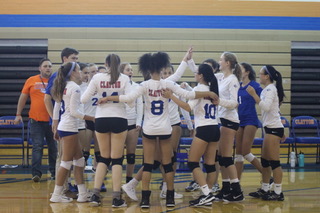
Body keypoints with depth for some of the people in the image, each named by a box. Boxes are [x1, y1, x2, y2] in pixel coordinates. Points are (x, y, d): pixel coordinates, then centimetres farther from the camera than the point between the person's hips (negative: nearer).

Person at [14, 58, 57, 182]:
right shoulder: (31, 81, 5)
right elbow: (23, 98, 10)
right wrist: (18, 114, 6)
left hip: (52, 120, 1)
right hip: (36, 120, -1)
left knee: (53, 147, 8)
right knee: (37, 147, -4)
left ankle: (54, 172, 19)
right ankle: (36, 173, -3)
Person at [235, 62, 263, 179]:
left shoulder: (254, 85, -8)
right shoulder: (238, 86, 9)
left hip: (250, 121, -6)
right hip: (239, 120, 6)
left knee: (246, 153, -9)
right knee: (238, 153, 6)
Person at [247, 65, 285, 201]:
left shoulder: (270, 88, -11)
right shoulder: (268, 89, 17)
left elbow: (266, 107, -25)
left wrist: (254, 94, -23)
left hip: (273, 128, -10)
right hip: (271, 128, 10)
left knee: (274, 161, -7)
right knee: (265, 161, 12)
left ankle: (278, 192, -4)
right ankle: (264, 190, 18)